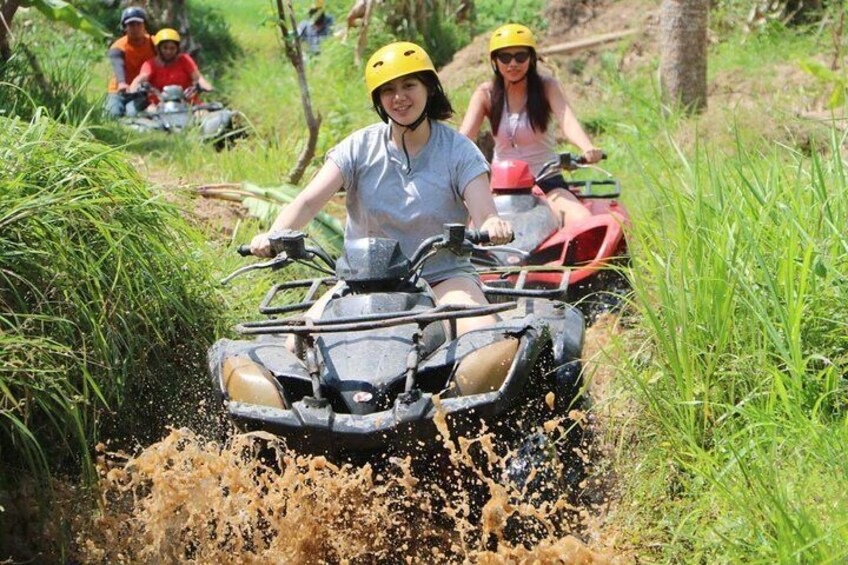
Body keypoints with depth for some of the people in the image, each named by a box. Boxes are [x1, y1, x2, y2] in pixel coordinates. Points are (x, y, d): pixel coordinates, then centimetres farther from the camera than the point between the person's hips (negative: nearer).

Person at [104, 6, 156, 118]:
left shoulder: (152, 44, 2)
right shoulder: (117, 48, -8)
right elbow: (118, 66, -29)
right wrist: (121, 83, -51)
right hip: (120, 91, 0)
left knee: (133, 114, -28)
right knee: (115, 114, -23)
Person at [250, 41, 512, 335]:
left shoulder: (458, 150, -2)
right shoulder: (359, 147, 1)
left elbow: (485, 215, -14)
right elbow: (308, 201, -10)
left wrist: (494, 226, -41)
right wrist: (273, 235, -32)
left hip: (443, 276, -1)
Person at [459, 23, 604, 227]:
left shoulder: (547, 86, -3)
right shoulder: (486, 94, 1)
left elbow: (567, 120, -22)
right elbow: (464, 135, -11)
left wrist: (588, 148, -43)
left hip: (546, 182, -1)